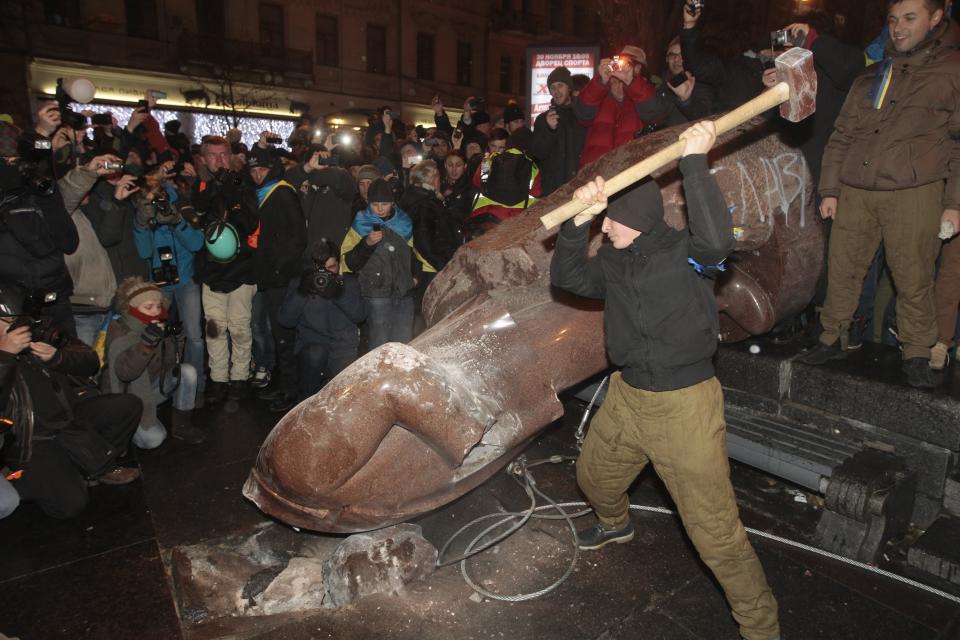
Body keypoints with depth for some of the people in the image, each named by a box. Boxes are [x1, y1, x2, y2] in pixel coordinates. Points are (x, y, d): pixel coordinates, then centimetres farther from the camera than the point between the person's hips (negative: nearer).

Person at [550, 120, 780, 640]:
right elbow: (566, 276, -2)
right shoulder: (614, 261, 4)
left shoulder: (687, 252, -15)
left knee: (715, 531, -3)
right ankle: (616, 524, 62)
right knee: (594, 477, 27)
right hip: (627, 397, 8)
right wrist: (579, 218, -14)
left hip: (684, 406, -7)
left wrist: (694, 161, -31)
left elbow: (717, 238, -37)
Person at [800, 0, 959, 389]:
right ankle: (833, 339, 20)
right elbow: (841, 136, 19)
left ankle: (917, 355, 14)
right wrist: (829, 190, 11)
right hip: (854, 194, 4)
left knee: (914, 280, 0)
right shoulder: (871, 76, 19)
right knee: (842, 272, 5)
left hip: (914, 196, -4)